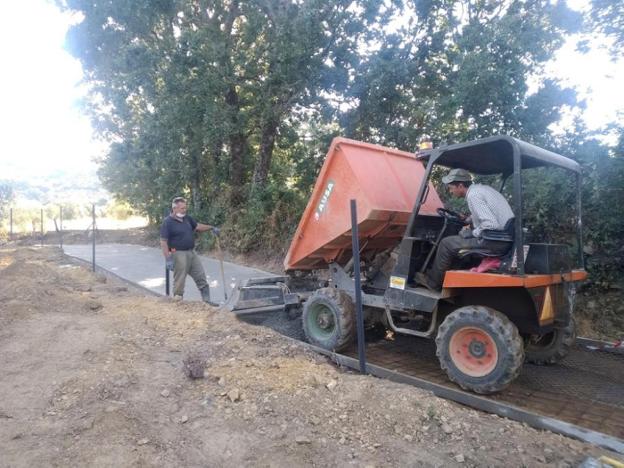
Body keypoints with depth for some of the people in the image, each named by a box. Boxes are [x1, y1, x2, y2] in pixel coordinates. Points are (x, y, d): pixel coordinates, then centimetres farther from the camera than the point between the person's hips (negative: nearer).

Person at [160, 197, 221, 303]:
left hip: (192, 252, 7)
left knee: (201, 277, 10)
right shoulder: (168, 222, -12)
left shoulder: (187, 218, 9)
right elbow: (163, 242, -14)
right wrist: (168, 259, -20)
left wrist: (211, 227, 7)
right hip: (179, 254, -7)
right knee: (179, 281, 1)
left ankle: (206, 300, 18)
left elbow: (198, 226, 22)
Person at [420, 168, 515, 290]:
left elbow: (491, 224, -26)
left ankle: (433, 282, 12)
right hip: (506, 239, 10)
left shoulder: (473, 195, -17)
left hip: (496, 242, -10)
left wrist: (471, 233, -12)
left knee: (447, 244, -3)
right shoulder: (482, 188, 13)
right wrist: (467, 219, 20)